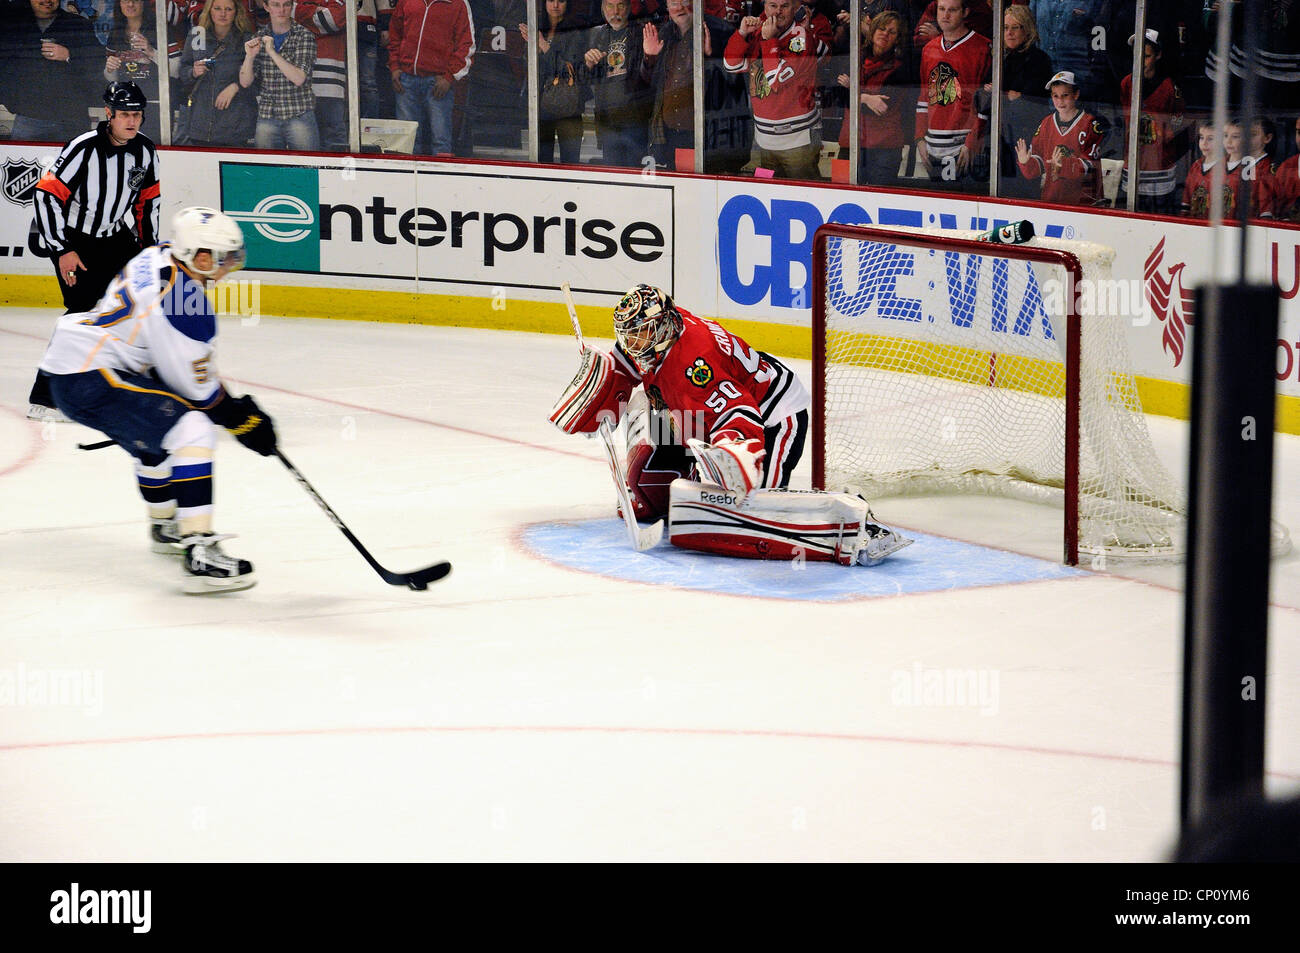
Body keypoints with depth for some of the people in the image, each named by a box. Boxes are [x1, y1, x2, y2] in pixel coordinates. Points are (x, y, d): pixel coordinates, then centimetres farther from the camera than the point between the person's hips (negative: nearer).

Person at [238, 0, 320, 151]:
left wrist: (272, 52, -19)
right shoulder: (259, 38, 8)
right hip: (266, 117, 3)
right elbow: (245, 82, 3)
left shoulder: (305, 36, -2)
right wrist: (250, 56, -15)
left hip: (300, 117, -3)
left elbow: (299, 79, -14)